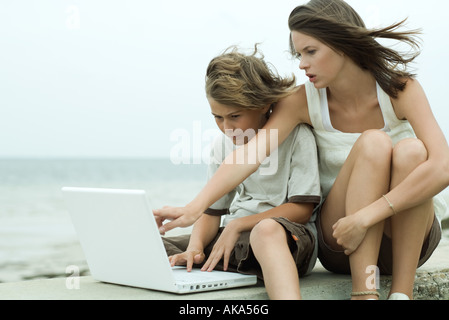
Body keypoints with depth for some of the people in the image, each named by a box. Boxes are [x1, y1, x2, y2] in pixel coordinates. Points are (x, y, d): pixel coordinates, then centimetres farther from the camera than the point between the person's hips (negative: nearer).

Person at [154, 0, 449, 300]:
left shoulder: (399, 88, -12)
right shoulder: (302, 101, -6)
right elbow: (252, 152, -22)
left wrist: (365, 216, -34)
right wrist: (196, 206, -36)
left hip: (409, 234, 0)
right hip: (339, 238, 0)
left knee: (410, 150, -30)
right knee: (373, 143, -27)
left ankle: (402, 290, -24)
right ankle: (363, 290, -31)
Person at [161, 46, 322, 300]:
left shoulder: (297, 136, -4)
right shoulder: (223, 145, 14)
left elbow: (301, 209, -8)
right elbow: (211, 210, 14)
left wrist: (237, 225, -13)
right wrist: (194, 248, -8)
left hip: (288, 234, -7)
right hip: (235, 237, 7)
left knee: (266, 230, -47)